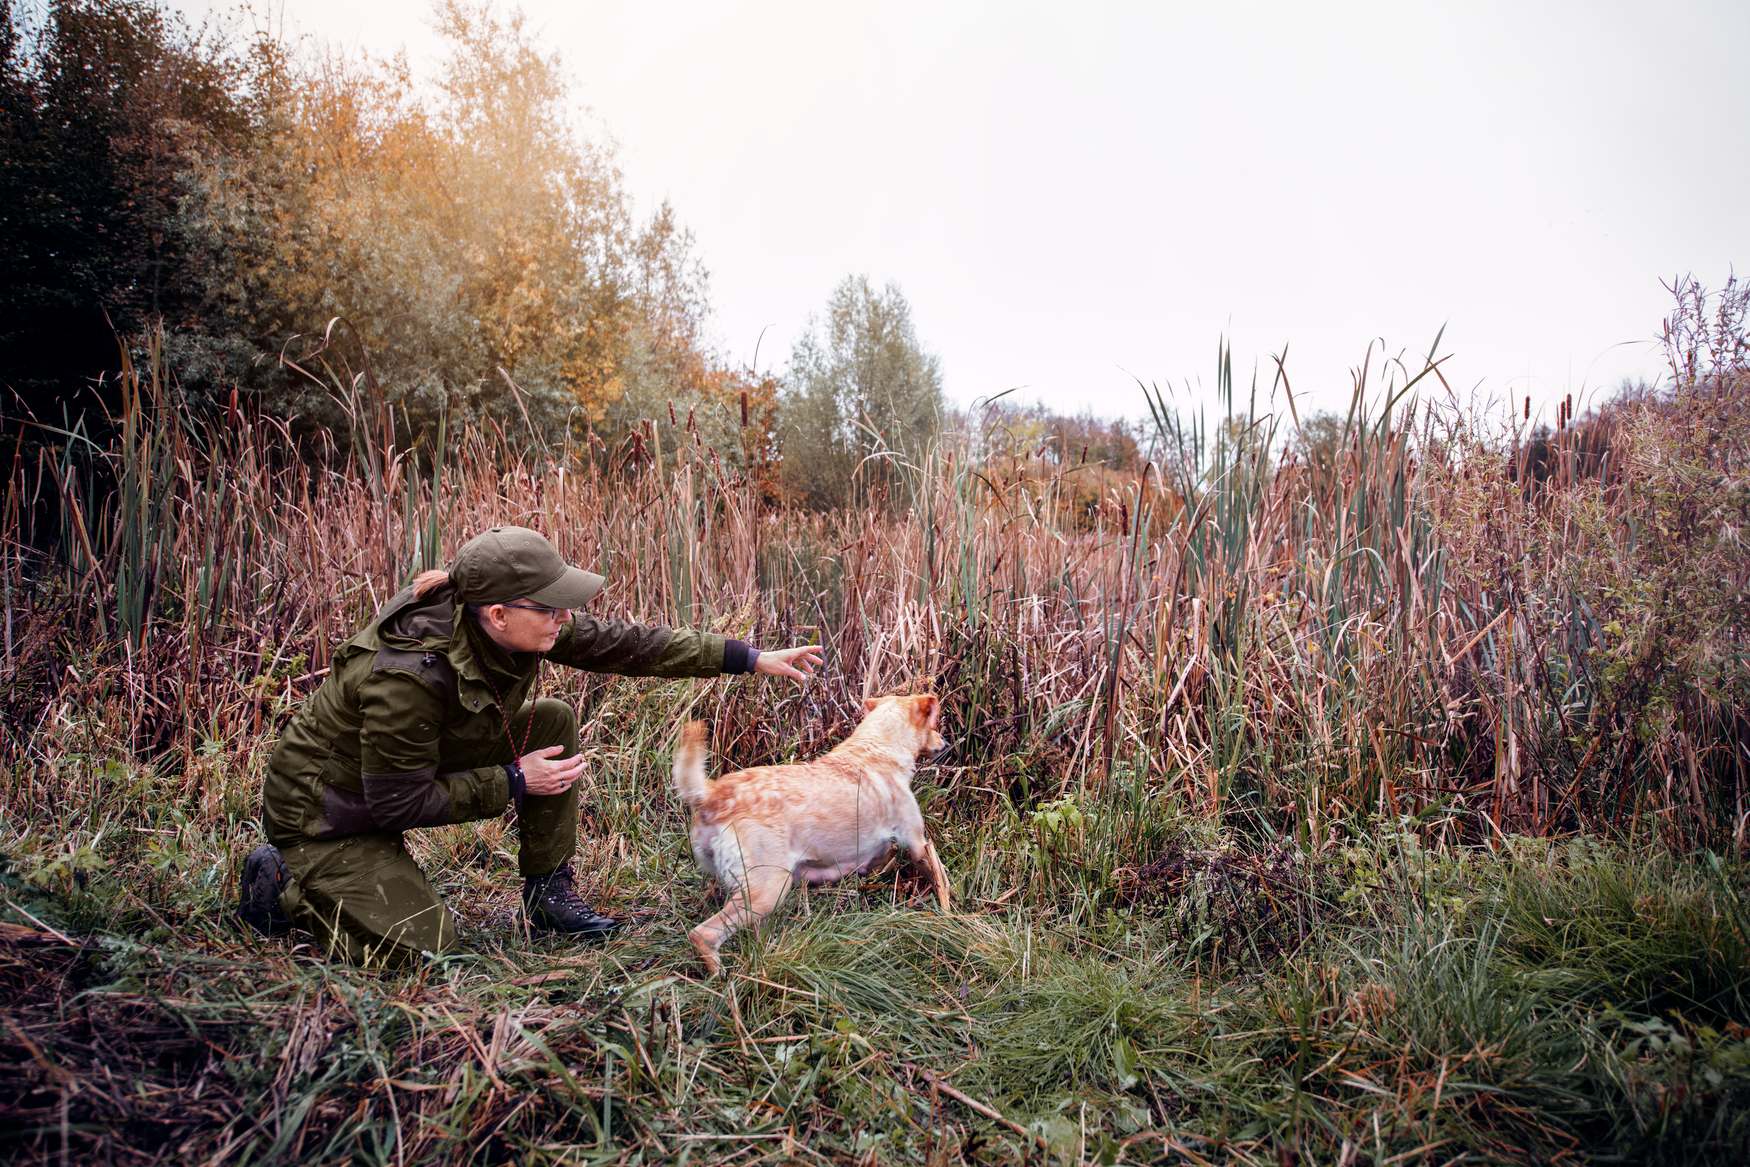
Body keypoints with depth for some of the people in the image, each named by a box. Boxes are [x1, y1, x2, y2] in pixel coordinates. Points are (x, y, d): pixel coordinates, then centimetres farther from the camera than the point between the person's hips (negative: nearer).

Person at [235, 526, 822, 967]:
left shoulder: (520, 627, -16)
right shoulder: (407, 678, -36)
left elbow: (619, 643, -11)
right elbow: (397, 804, -26)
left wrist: (750, 658, -12)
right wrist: (514, 783, -21)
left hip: (401, 772, 8)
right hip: (324, 808, -7)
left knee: (554, 722, -8)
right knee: (419, 942, -18)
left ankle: (549, 893, 3)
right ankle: (282, 881, 6)